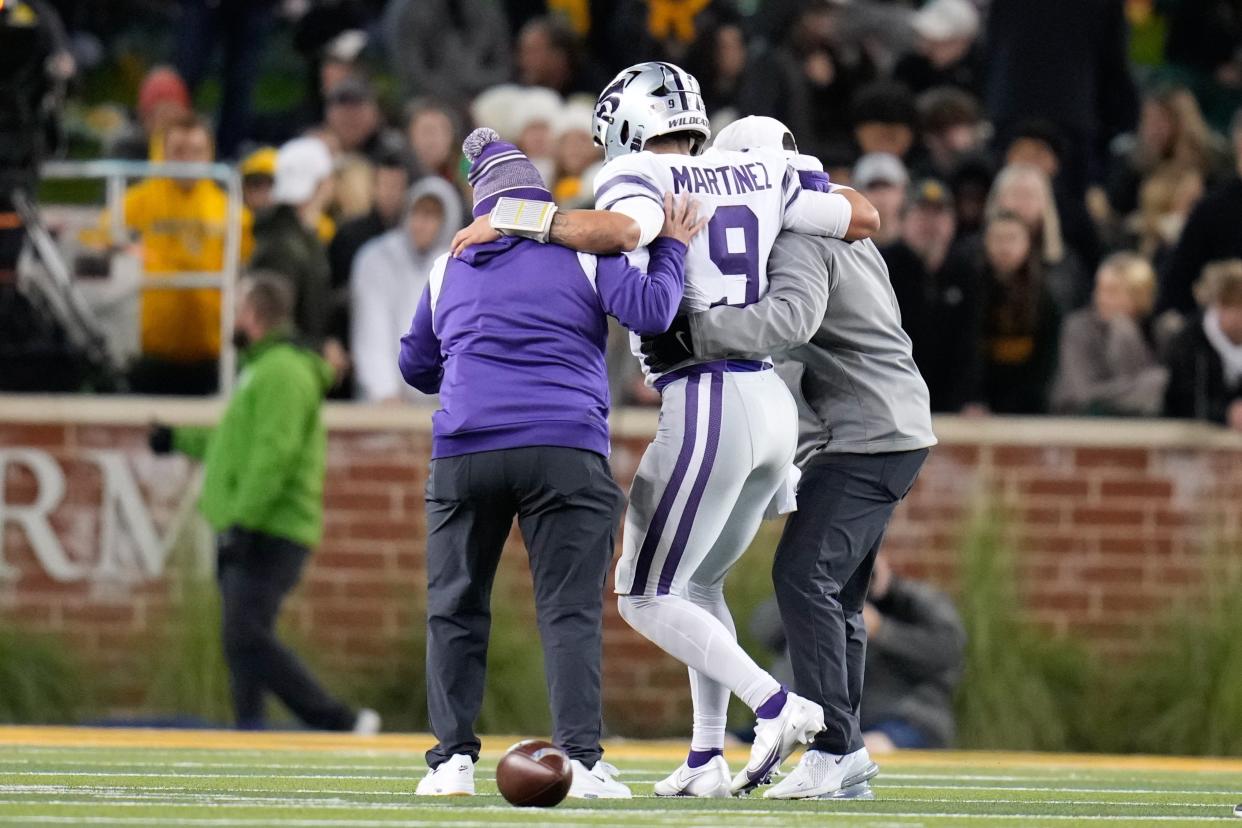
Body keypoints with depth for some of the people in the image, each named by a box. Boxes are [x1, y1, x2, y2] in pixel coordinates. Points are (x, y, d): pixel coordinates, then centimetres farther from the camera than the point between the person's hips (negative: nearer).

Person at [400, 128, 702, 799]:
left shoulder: (448, 270, 19)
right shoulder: (582, 252, 8)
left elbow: (416, 367, 28)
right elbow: (648, 310, -5)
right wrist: (672, 248, 11)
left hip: (464, 450, 2)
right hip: (566, 450, -2)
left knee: (455, 607, 11)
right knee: (569, 609, -1)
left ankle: (452, 757, 5)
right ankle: (580, 756, -11)